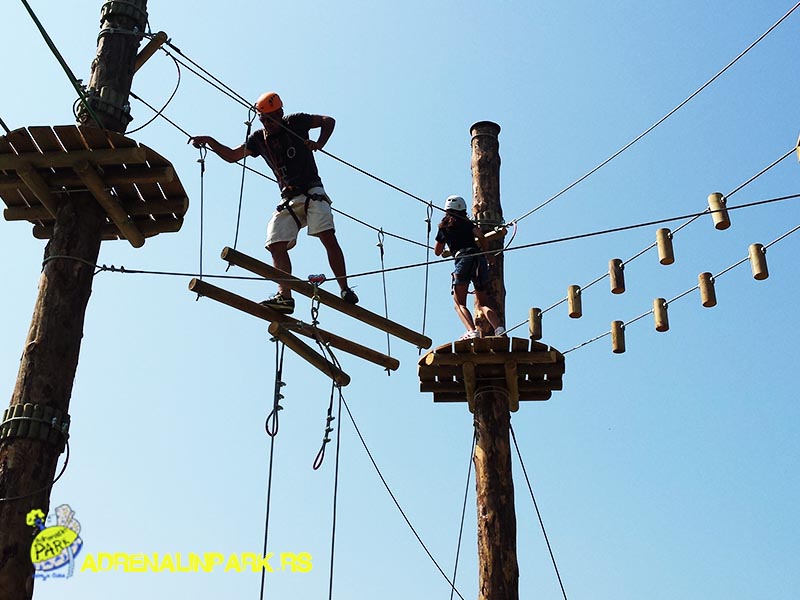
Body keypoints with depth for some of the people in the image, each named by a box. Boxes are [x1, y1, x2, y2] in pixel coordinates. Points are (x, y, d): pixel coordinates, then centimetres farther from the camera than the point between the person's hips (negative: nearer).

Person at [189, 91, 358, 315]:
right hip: (288, 200, 5)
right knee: (276, 244, -12)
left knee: (327, 236, -21)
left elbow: (328, 121, 8)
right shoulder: (259, 139, 12)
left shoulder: (295, 122, 1)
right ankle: (284, 296, -19)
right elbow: (231, 155, 22)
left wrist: (319, 144, -9)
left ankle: (345, 290, -22)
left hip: (312, 192, -5)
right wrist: (209, 141, 8)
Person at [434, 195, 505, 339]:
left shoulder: (444, 227, 20)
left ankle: (472, 331, -26)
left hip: (463, 259, -3)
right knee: (482, 303, 11)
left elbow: (437, 252, 28)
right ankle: (498, 327, -13)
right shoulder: (467, 223, 23)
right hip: (479, 258, 3)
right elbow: (480, 235, 3)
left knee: (459, 303, 0)